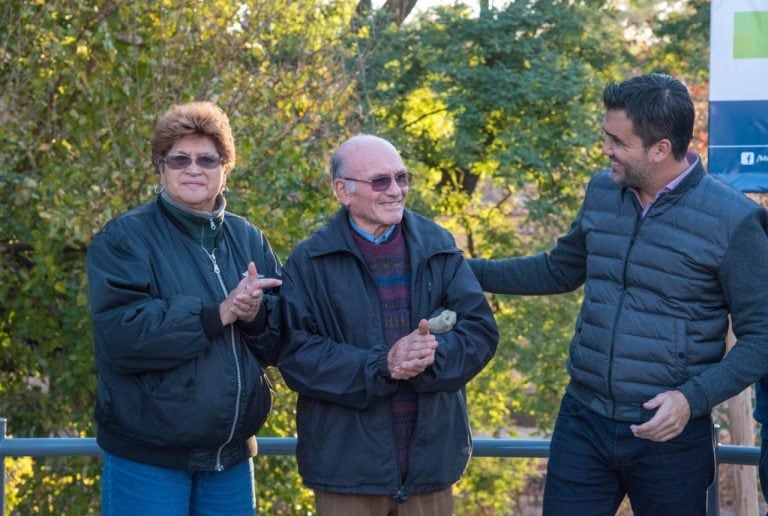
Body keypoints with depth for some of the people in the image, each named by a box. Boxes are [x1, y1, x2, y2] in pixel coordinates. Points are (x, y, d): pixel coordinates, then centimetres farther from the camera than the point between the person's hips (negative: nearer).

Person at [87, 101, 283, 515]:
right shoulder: (124, 239, -6)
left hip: (230, 455, 5)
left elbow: (281, 341, 7)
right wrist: (219, 313, -23)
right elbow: (119, 335, -20)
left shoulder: (248, 240, 10)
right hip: (148, 456, -5)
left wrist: (256, 315, -16)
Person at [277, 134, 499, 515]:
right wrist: (380, 366, -20)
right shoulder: (310, 262, -2)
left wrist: (435, 352, -18)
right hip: (348, 465, -3)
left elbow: (481, 329, 2)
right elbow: (295, 353, -11)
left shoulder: (437, 246, 7)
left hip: (430, 456, 3)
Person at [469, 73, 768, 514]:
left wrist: (695, 398, -21)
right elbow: (559, 270, 22)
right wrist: (470, 271, 17)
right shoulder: (602, 193, 5)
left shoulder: (732, 221, -12)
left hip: (669, 434, -4)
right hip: (582, 422, 4)